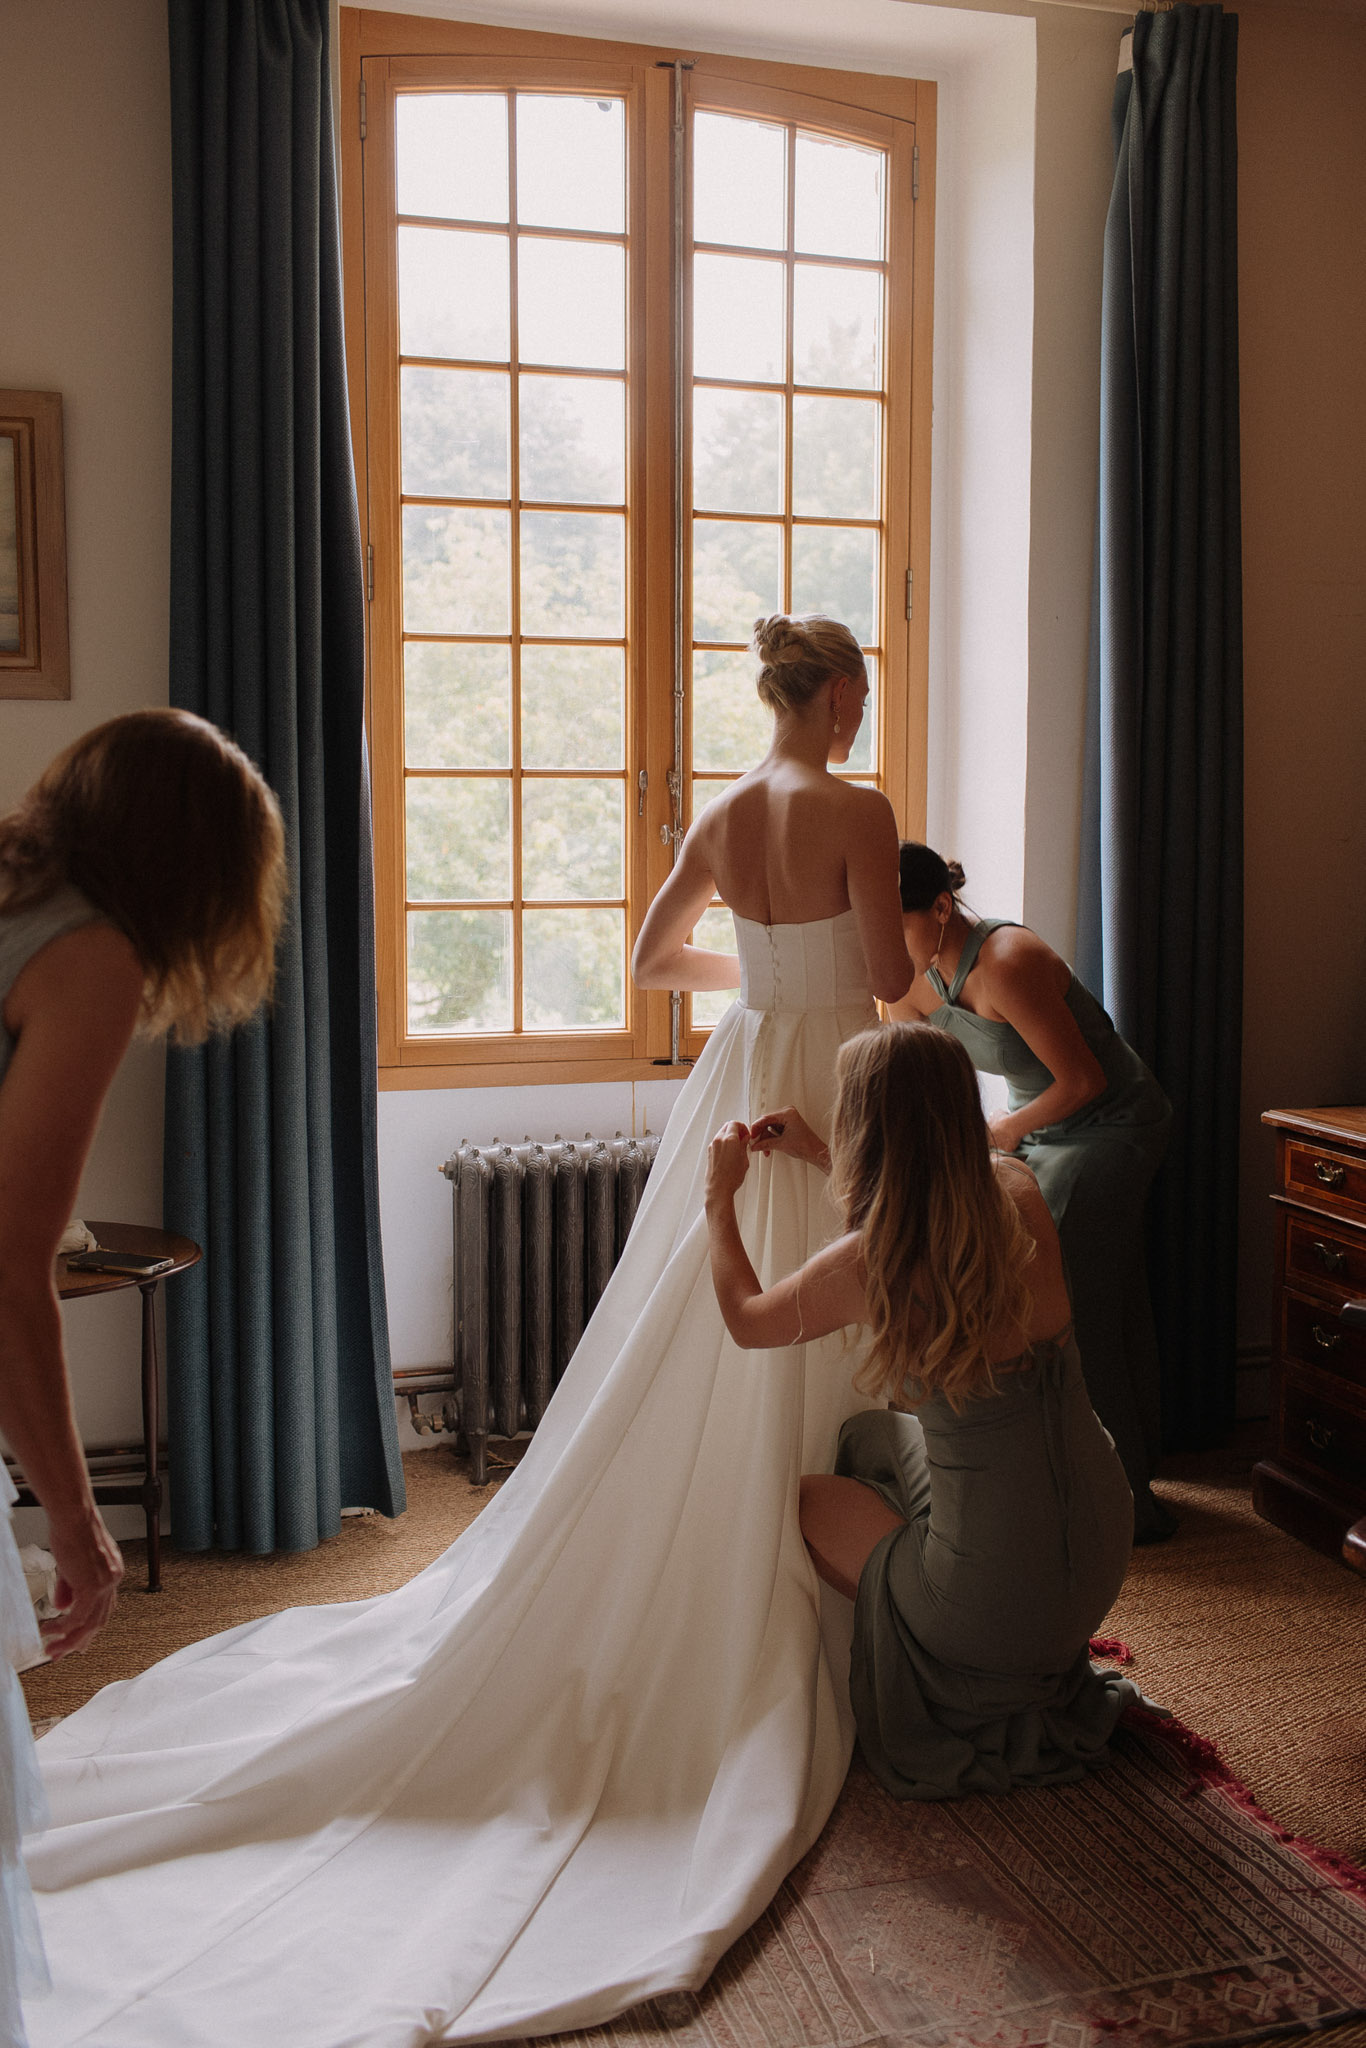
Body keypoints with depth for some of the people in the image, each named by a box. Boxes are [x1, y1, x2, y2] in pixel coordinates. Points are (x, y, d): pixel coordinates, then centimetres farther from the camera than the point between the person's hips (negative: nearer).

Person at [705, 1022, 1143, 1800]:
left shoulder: (861, 1268, -18)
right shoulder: (1018, 1195, -7)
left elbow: (746, 1317, 5)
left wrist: (721, 1198, 17)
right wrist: (820, 1154, 21)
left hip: (1000, 1594, -5)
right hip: (1104, 1555, 5)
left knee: (809, 1499, 22)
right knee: (867, 1436, 26)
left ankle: (990, 1707, 19)